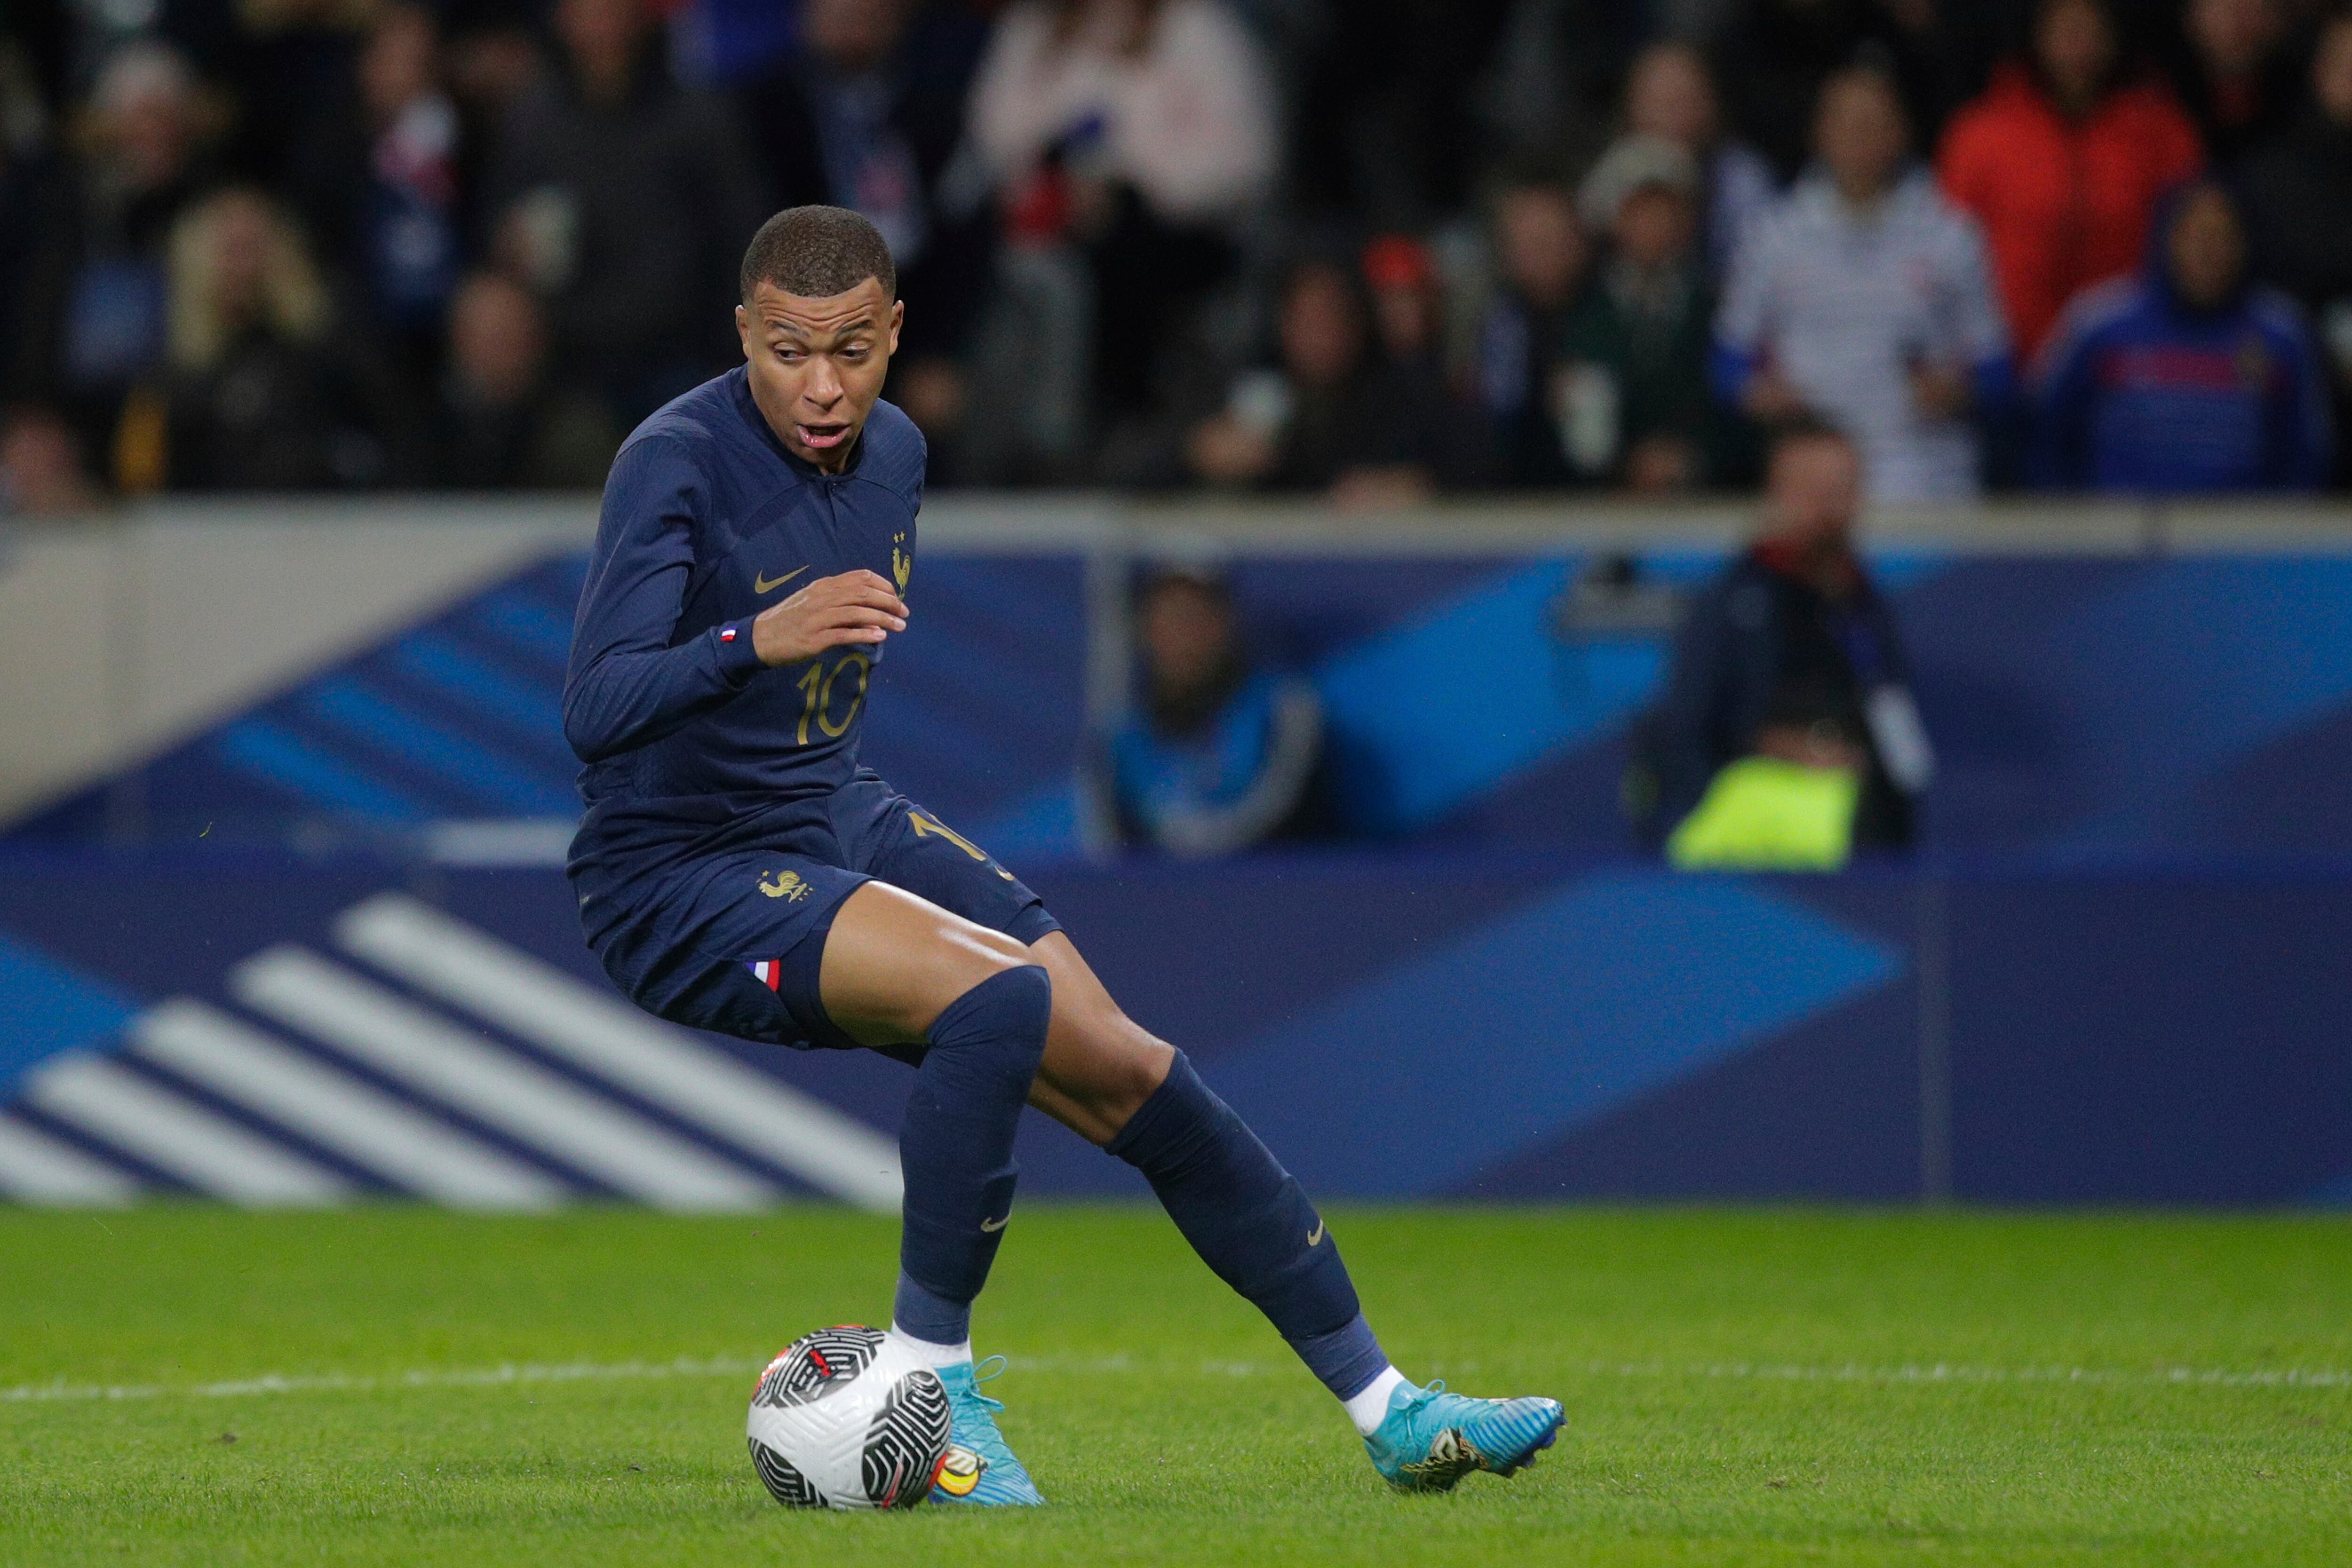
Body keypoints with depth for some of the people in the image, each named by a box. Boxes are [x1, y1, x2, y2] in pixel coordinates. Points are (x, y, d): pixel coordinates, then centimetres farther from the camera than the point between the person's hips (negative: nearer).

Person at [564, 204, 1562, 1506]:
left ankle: (1388, 1413, 11)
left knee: (1128, 1075, 1)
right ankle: (931, 1383, -19)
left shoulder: (893, 452, 3)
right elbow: (592, 711, -33)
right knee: (1003, 995, -31)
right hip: (674, 881, -8)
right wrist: (755, 639, -47)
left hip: (836, 822, 8)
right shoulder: (677, 466, -21)